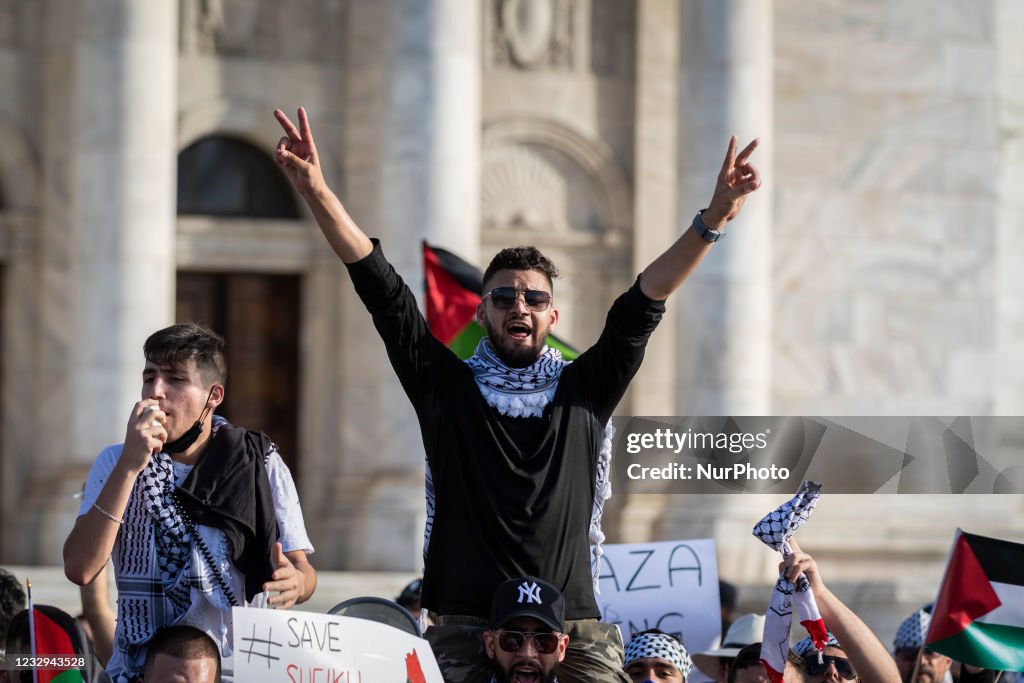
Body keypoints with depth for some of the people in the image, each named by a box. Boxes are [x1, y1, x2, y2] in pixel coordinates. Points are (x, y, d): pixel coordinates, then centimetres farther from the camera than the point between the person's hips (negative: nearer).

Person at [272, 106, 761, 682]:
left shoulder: (584, 389, 14)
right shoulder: (446, 384, 12)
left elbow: (643, 306, 6)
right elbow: (382, 291, 5)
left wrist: (713, 220, -5)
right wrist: (317, 192, -3)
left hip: (574, 629, 1)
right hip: (466, 627, -1)